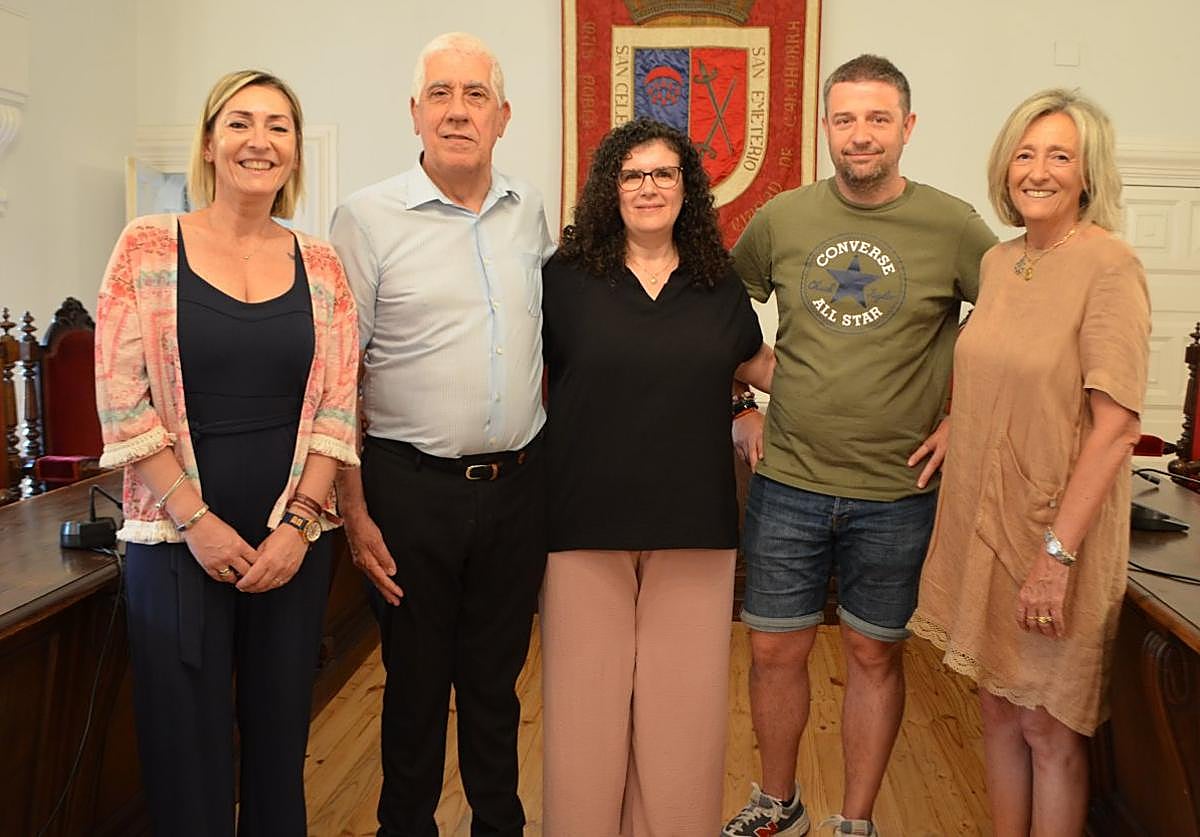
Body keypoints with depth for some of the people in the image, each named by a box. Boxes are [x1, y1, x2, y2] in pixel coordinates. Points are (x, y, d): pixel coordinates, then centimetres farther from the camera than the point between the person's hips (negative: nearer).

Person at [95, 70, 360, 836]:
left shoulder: (322, 266, 5)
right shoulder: (148, 246, -1)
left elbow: (337, 406, 2)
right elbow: (122, 398, -6)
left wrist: (300, 523, -8)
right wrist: (195, 520, -11)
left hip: (292, 538, 2)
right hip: (177, 533, -2)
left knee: (280, 736, 11)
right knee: (187, 742, 5)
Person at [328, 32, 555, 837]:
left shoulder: (531, 212, 7)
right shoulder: (368, 217, -6)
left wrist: (556, 463, 13)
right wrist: (355, 512, -10)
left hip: (519, 483, 4)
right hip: (413, 488, -3)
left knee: (497, 677, 16)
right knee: (416, 681, 11)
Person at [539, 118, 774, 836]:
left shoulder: (719, 283, 9)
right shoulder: (566, 277, 2)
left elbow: (760, 365, 23)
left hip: (693, 521, 2)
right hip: (588, 518, -2)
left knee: (683, 700, 8)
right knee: (587, 699, 5)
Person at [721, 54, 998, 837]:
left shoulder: (952, 227, -7)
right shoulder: (781, 219, 1)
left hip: (898, 492, -2)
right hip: (788, 481, 2)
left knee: (874, 655, 11)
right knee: (775, 650, 10)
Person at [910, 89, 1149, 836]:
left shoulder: (1109, 267, -14)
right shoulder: (999, 262, 6)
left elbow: (1115, 426, -19)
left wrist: (1057, 552, -21)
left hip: (1057, 530, -6)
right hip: (984, 520, 7)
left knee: (1048, 728, 6)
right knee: (999, 709, 16)